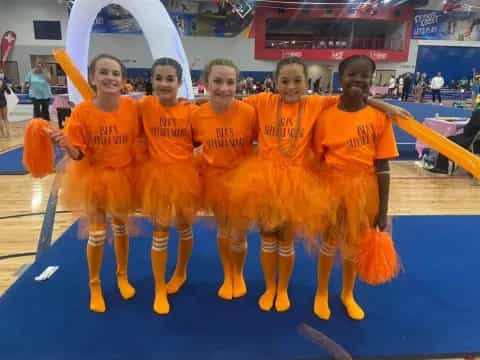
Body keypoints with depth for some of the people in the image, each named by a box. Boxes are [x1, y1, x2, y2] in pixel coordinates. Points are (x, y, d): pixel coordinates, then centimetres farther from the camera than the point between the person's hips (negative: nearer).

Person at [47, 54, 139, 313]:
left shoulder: (131, 107, -13)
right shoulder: (82, 111, -17)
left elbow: (138, 141, 0)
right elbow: (78, 155, -15)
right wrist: (65, 144, -33)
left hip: (124, 175, 2)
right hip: (93, 177, -2)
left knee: (121, 227, 17)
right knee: (97, 233, 7)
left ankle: (122, 276, 40)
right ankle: (94, 286, 30)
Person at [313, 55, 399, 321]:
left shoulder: (380, 116, -8)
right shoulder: (326, 116, -9)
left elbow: (382, 166, -6)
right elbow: (316, 161, -3)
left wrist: (383, 210, -4)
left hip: (363, 188, 1)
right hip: (332, 186, -1)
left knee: (354, 245, 18)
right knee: (329, 242, 17)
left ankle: (348, 294, 44)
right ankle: (321, 293, 41)